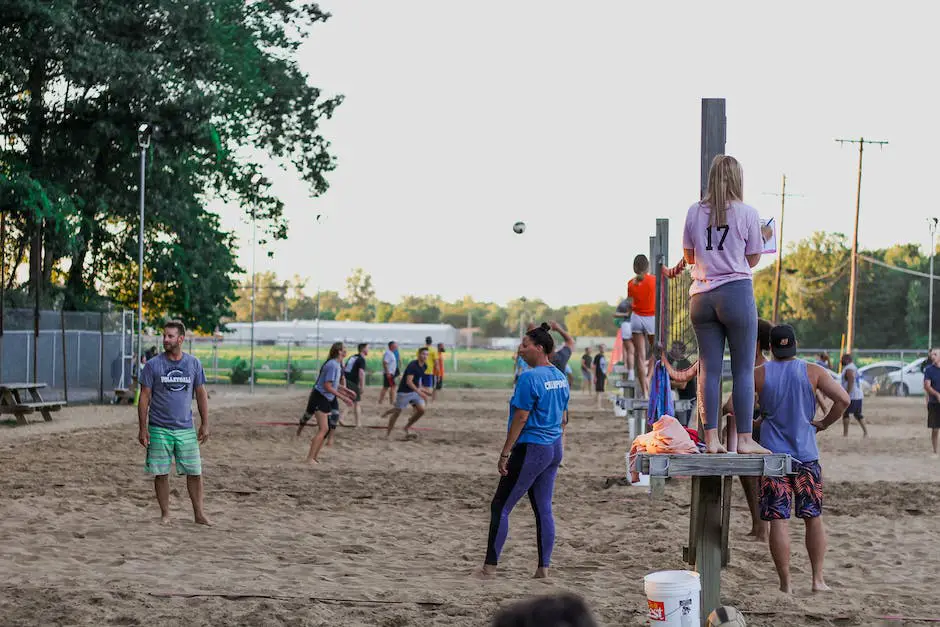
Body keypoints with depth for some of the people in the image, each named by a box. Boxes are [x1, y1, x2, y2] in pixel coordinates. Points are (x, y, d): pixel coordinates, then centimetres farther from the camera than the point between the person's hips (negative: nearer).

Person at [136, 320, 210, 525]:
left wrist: (205, 424, 5)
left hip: (186, 429, 2)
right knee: (161, 473, 2)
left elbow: (201, 395, 10)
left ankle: (199, 514, 12)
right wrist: (142, 428, -6)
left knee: (195, 473, 1)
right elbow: (144, 397, -1)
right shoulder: (153, 365, -2)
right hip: (159, 429, -2)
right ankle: (165, 514, 14)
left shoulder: (194, 364, 4)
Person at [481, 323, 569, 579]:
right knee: (543, 509, 10)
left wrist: (504, 454, -14)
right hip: (554, 449, 9)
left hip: (531, 449, -9)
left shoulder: (529, 378, -16)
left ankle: (490, 567, 0)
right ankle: (543, 568, 10)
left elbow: (521, 418, -18)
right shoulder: (561, 377, 11)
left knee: (500, 506, -1)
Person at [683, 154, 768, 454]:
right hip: (736, 292, -3)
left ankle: (711, 439, 4)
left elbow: (689, 257, 12)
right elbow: (752, 259, 4)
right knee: (743, 370, 2)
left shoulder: (694, 212, 4)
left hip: (701, 296, 3)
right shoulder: (747, 213, -3)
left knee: (709, 370, 6)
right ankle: (744, 439, 1)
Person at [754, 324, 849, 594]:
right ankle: (818, 579, 11)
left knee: (779, 521, -1)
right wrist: (824, 423, 6)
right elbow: (843, 399, -7)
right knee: (813, 518, 11)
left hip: (772, 453, -1)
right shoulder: (812, 372, 1)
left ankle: (785, 583, 0)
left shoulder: (759, 374, 1)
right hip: (806, 454, 1)